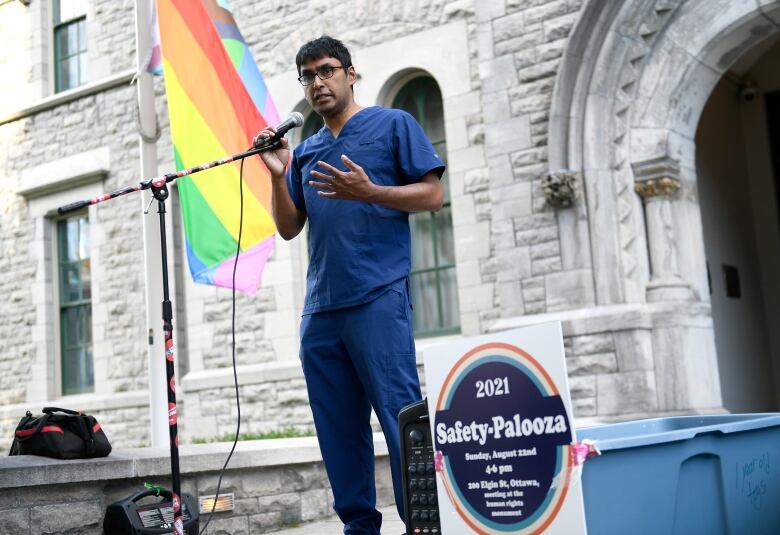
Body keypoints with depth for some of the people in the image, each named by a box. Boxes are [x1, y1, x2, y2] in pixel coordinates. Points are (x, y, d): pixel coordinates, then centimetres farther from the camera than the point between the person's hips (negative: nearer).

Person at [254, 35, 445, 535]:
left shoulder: (394, 124, 6)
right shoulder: (305, 152, 20)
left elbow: (432, 195, -1)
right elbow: (288, 228, 16)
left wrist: (368, 191, -14)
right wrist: (278, 175, 1)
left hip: (379, 297, -6)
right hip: (320, 307, 6)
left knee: (402, 417, -7)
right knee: (338, 428, 6)